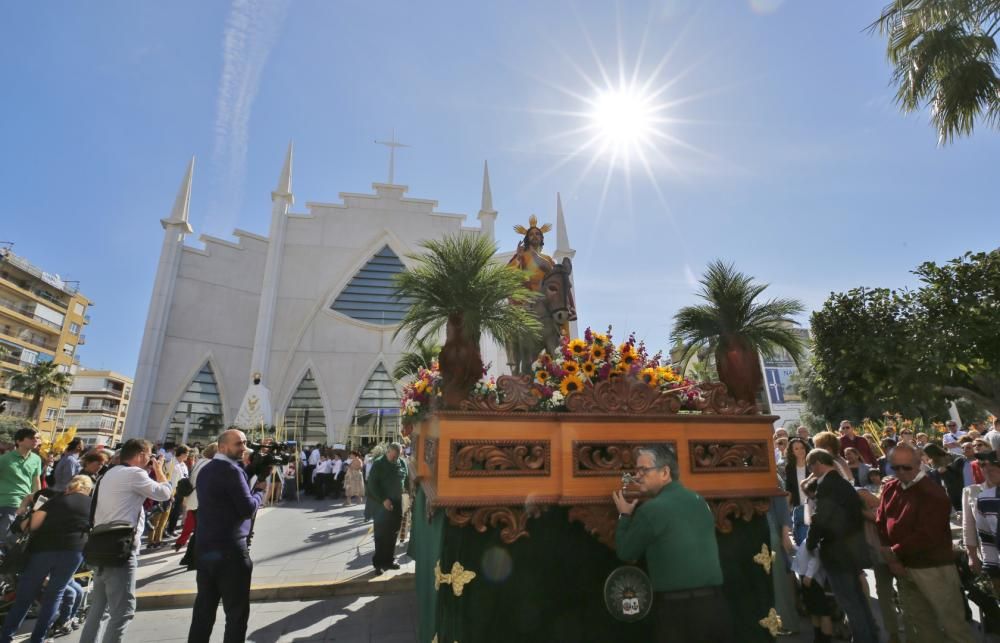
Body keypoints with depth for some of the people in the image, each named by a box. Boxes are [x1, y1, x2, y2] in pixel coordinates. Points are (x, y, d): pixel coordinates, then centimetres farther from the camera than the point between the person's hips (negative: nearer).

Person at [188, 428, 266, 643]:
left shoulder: (205, 470, 13)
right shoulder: (232, 470, -16)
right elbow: (248, 508, -20)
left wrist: (253, 486, 8)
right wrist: (260, 490, -3)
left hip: (205, 547, 9)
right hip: (230, 549, -9)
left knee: (204, 608, 15)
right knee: (237, 611, 1)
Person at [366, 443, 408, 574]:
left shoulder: (402, 463, 3)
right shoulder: (378, 464, -10)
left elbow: (406, 480, 13)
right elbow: (372, 484, -13)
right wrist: (383, 500, -19)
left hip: (397, 502, 5)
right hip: (381, 504, -4)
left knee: (393, 533, 11)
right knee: (381, 534, 0)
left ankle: (389, 560, 24)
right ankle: (378, 563, 10)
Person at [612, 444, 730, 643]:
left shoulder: (652, 509, -14)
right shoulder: (698, 500, 8)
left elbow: (625, 552, -3)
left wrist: (624, 515, 10)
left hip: (678, 608, -6)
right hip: (714, 602, 7)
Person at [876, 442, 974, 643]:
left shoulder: (933, 493, -16)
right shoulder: (889, 489, 4)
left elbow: (927, 535, -20)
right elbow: (881, 523, 5)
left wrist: (894, 552, -15)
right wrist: (891, 558, -5)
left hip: (933, 567, -6)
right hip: (903, 566, 6)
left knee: (952, 623, 4)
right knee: (918, 622, 19)